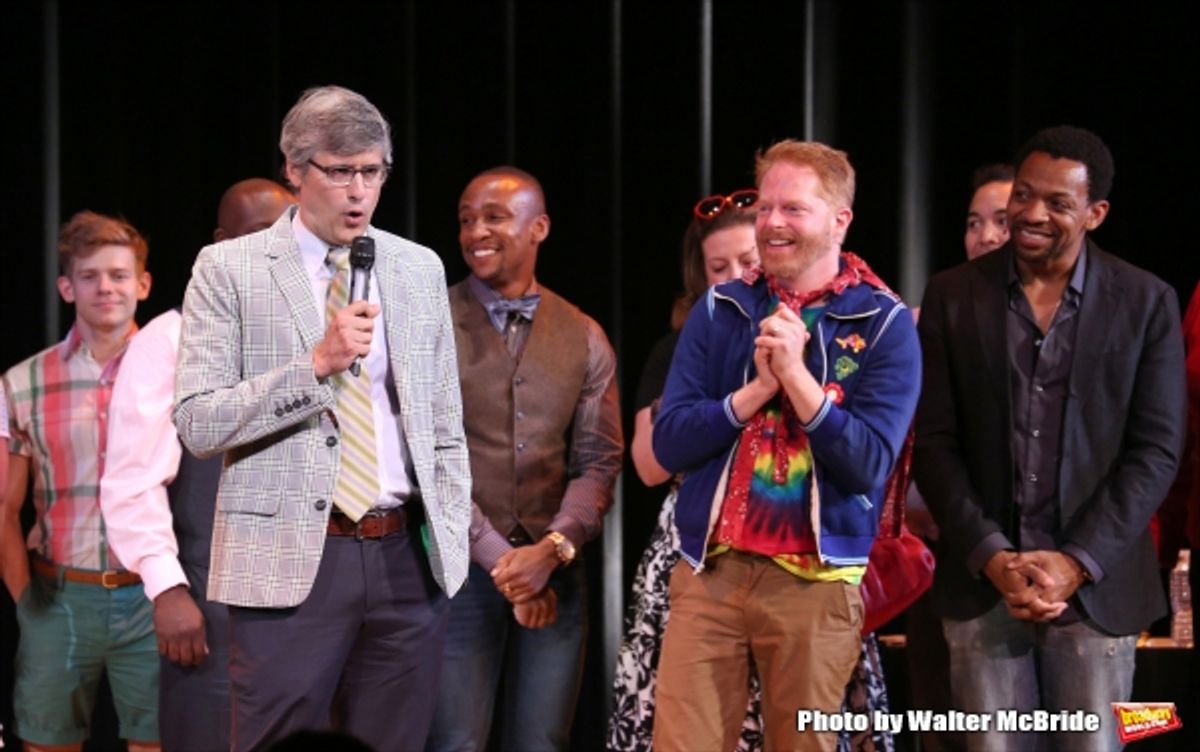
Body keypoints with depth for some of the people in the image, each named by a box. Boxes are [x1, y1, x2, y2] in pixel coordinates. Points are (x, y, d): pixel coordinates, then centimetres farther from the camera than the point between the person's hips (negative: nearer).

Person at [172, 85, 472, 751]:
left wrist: (450, 542, 8)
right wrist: (316, 363, -16)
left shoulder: (420, 269, 12)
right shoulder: (229, 269, 0)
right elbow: (196, 423, -7)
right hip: (288, 563, -3)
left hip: (406, 559, 4)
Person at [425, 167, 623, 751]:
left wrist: (552, 549, -13)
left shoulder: (583, 337, 8)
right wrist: (496, 557, -12)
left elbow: (598, 462, 4)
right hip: (460, 569, -3)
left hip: (556, 570, 3)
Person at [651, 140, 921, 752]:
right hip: (709, 570, 2)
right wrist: (759, 386, -12)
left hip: (816, 580, -2)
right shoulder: (719, 310, 7)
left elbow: (869, 465, -11)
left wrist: (795, 373, -17)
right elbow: (669, 443, -1)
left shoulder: (883, 323, -2)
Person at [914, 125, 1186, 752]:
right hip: (982, 582, 1)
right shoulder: (953, 296, 4)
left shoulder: (1145, 303, 2)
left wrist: (1076, 562, -11)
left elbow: (1155, 449, -1)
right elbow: (935, 442, 3)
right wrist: (993, 558, -9)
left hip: (1096, 585, -1)